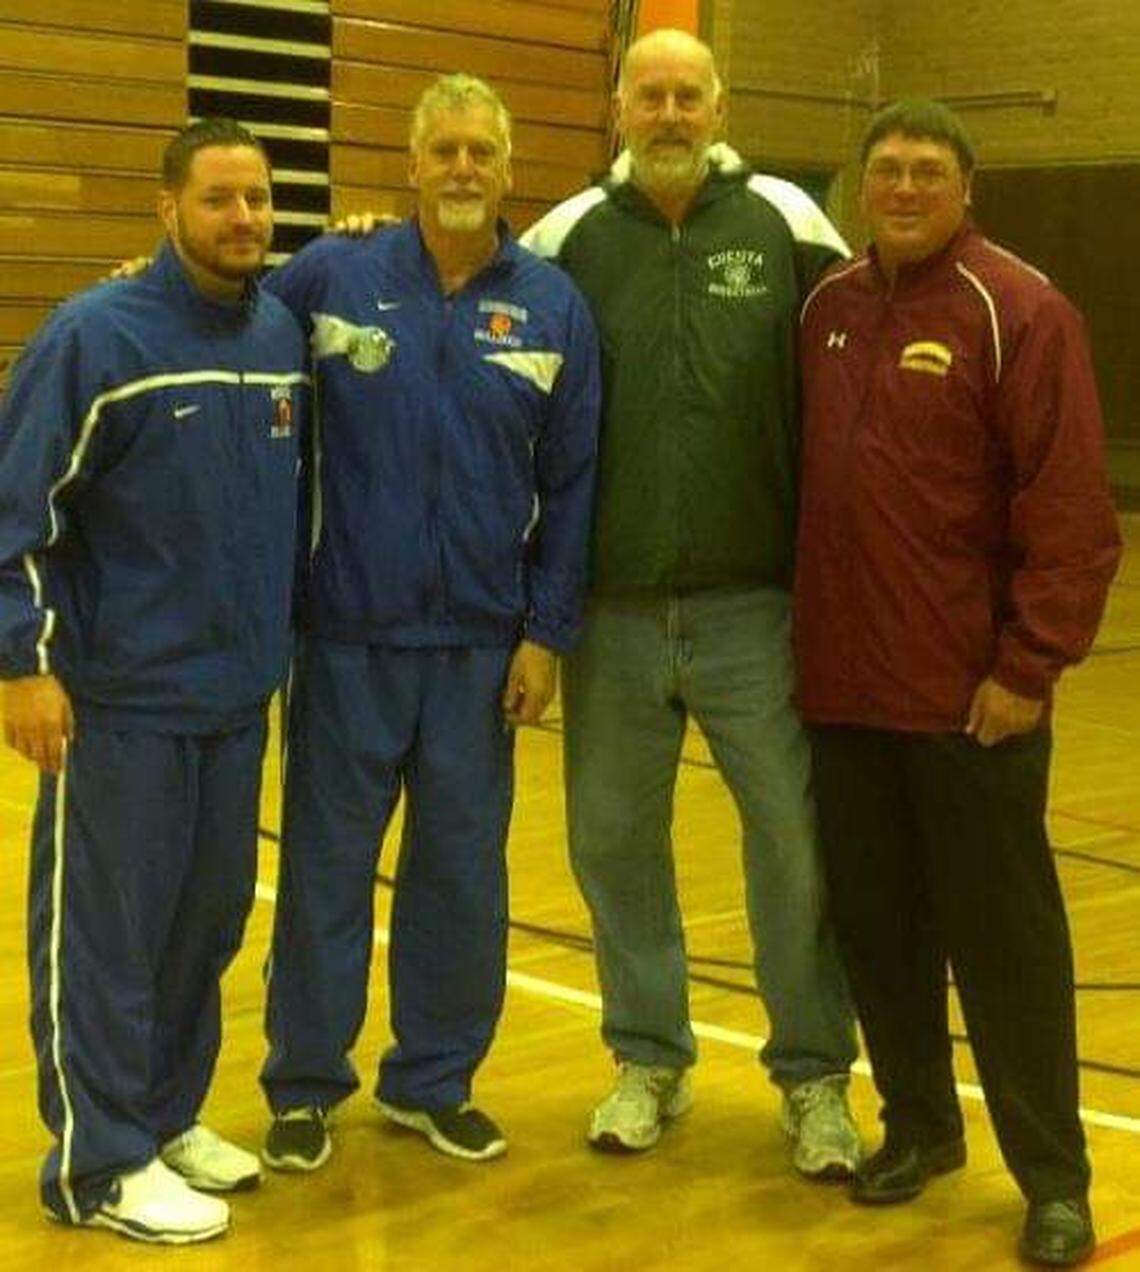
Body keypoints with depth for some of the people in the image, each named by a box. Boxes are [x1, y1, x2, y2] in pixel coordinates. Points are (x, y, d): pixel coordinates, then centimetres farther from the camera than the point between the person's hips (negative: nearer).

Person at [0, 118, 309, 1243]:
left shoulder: (284, 333, 6)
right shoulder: (96, 335, -11)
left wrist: (279, 636, 16)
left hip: (238, 693, 6)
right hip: (120, 697, -6)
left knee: (210, 916, 13)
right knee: (105, 930, 2)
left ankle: (168, 1117, 29)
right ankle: (101, 1164, 13)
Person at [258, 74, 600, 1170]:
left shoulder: (554, 307, 1)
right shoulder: (329, 277, -2)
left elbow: (571, 485, 3)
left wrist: (546, 634, 0)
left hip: (482, 644, 1)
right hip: (349, 634, -1)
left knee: (463, 872, 9)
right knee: (326, 863, 7)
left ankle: (435, 1079, 26)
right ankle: (304, 1083, 22)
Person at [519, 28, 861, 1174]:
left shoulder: (784, 224, 0)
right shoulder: (570, 236, 3)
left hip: (755, 604, -1)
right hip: (610, 609, 2)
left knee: (798, 834, 1)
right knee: (613, 837, 10)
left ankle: (814, 1076, 18)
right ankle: (648, 1060, 28)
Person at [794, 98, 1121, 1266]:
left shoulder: (1019, 312, -8)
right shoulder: (827, 307, 11)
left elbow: (1069, 510, -12)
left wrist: (1028, 665, -16)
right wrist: (806, 638, 10)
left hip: (970, 692, -5)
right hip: (843, 685, 6)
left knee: (1003, 939, 2)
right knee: (876, 924, 13)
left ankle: (1053, 1177, 14)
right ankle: (918, 1125, 31)